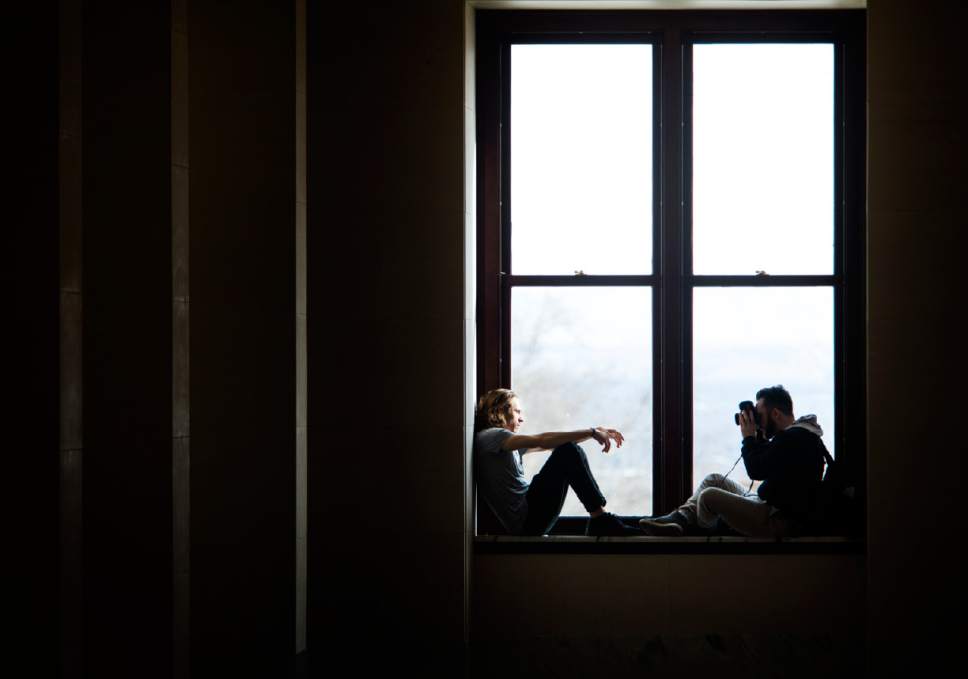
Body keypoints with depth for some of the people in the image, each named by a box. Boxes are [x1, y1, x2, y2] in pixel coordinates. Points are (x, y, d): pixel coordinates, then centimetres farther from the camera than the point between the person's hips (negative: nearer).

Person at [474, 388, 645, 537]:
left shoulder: (507, 443, 23)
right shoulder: (488, 437, -8)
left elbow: (555, 442, 19)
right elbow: (542, 441, -18)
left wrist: (596, 433, 9)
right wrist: (591, 432, -16)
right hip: (525, 521, -10)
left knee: (569, 450, 11)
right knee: (568, 452, -15)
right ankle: (601, 521, -14)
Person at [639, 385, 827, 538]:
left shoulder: (794, 438, -21)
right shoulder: (796, 434, 13)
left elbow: (756, 470, -22)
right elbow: (762, 464, 21)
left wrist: (749, 437, -9)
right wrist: (757, 435, 9)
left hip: (776, 521, -11)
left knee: (708, 496, -17)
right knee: (713, 480, 16)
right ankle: (679, 519, 5)